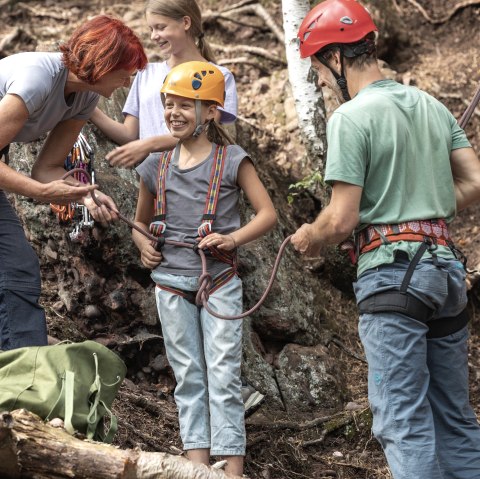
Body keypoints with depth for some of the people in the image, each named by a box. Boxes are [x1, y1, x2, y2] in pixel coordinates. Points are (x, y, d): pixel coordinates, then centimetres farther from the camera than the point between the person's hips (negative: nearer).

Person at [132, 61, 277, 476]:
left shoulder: (232, 161, -2)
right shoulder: (156, 167, 8)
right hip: (171, 282, 4)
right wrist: (144, 245, 0)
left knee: (223, 374, -6)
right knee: (187, 376, 6)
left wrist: (233, 239, -19)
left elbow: (268, 214, -4)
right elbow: (141, 221, 22)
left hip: (219, 280, -4)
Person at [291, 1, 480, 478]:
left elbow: (341, 220, -13)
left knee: (404, 421, -6)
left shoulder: (351, 117, -9)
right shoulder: (432, 106, 12)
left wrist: (308, 238, 7)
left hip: (391, 272, -7)